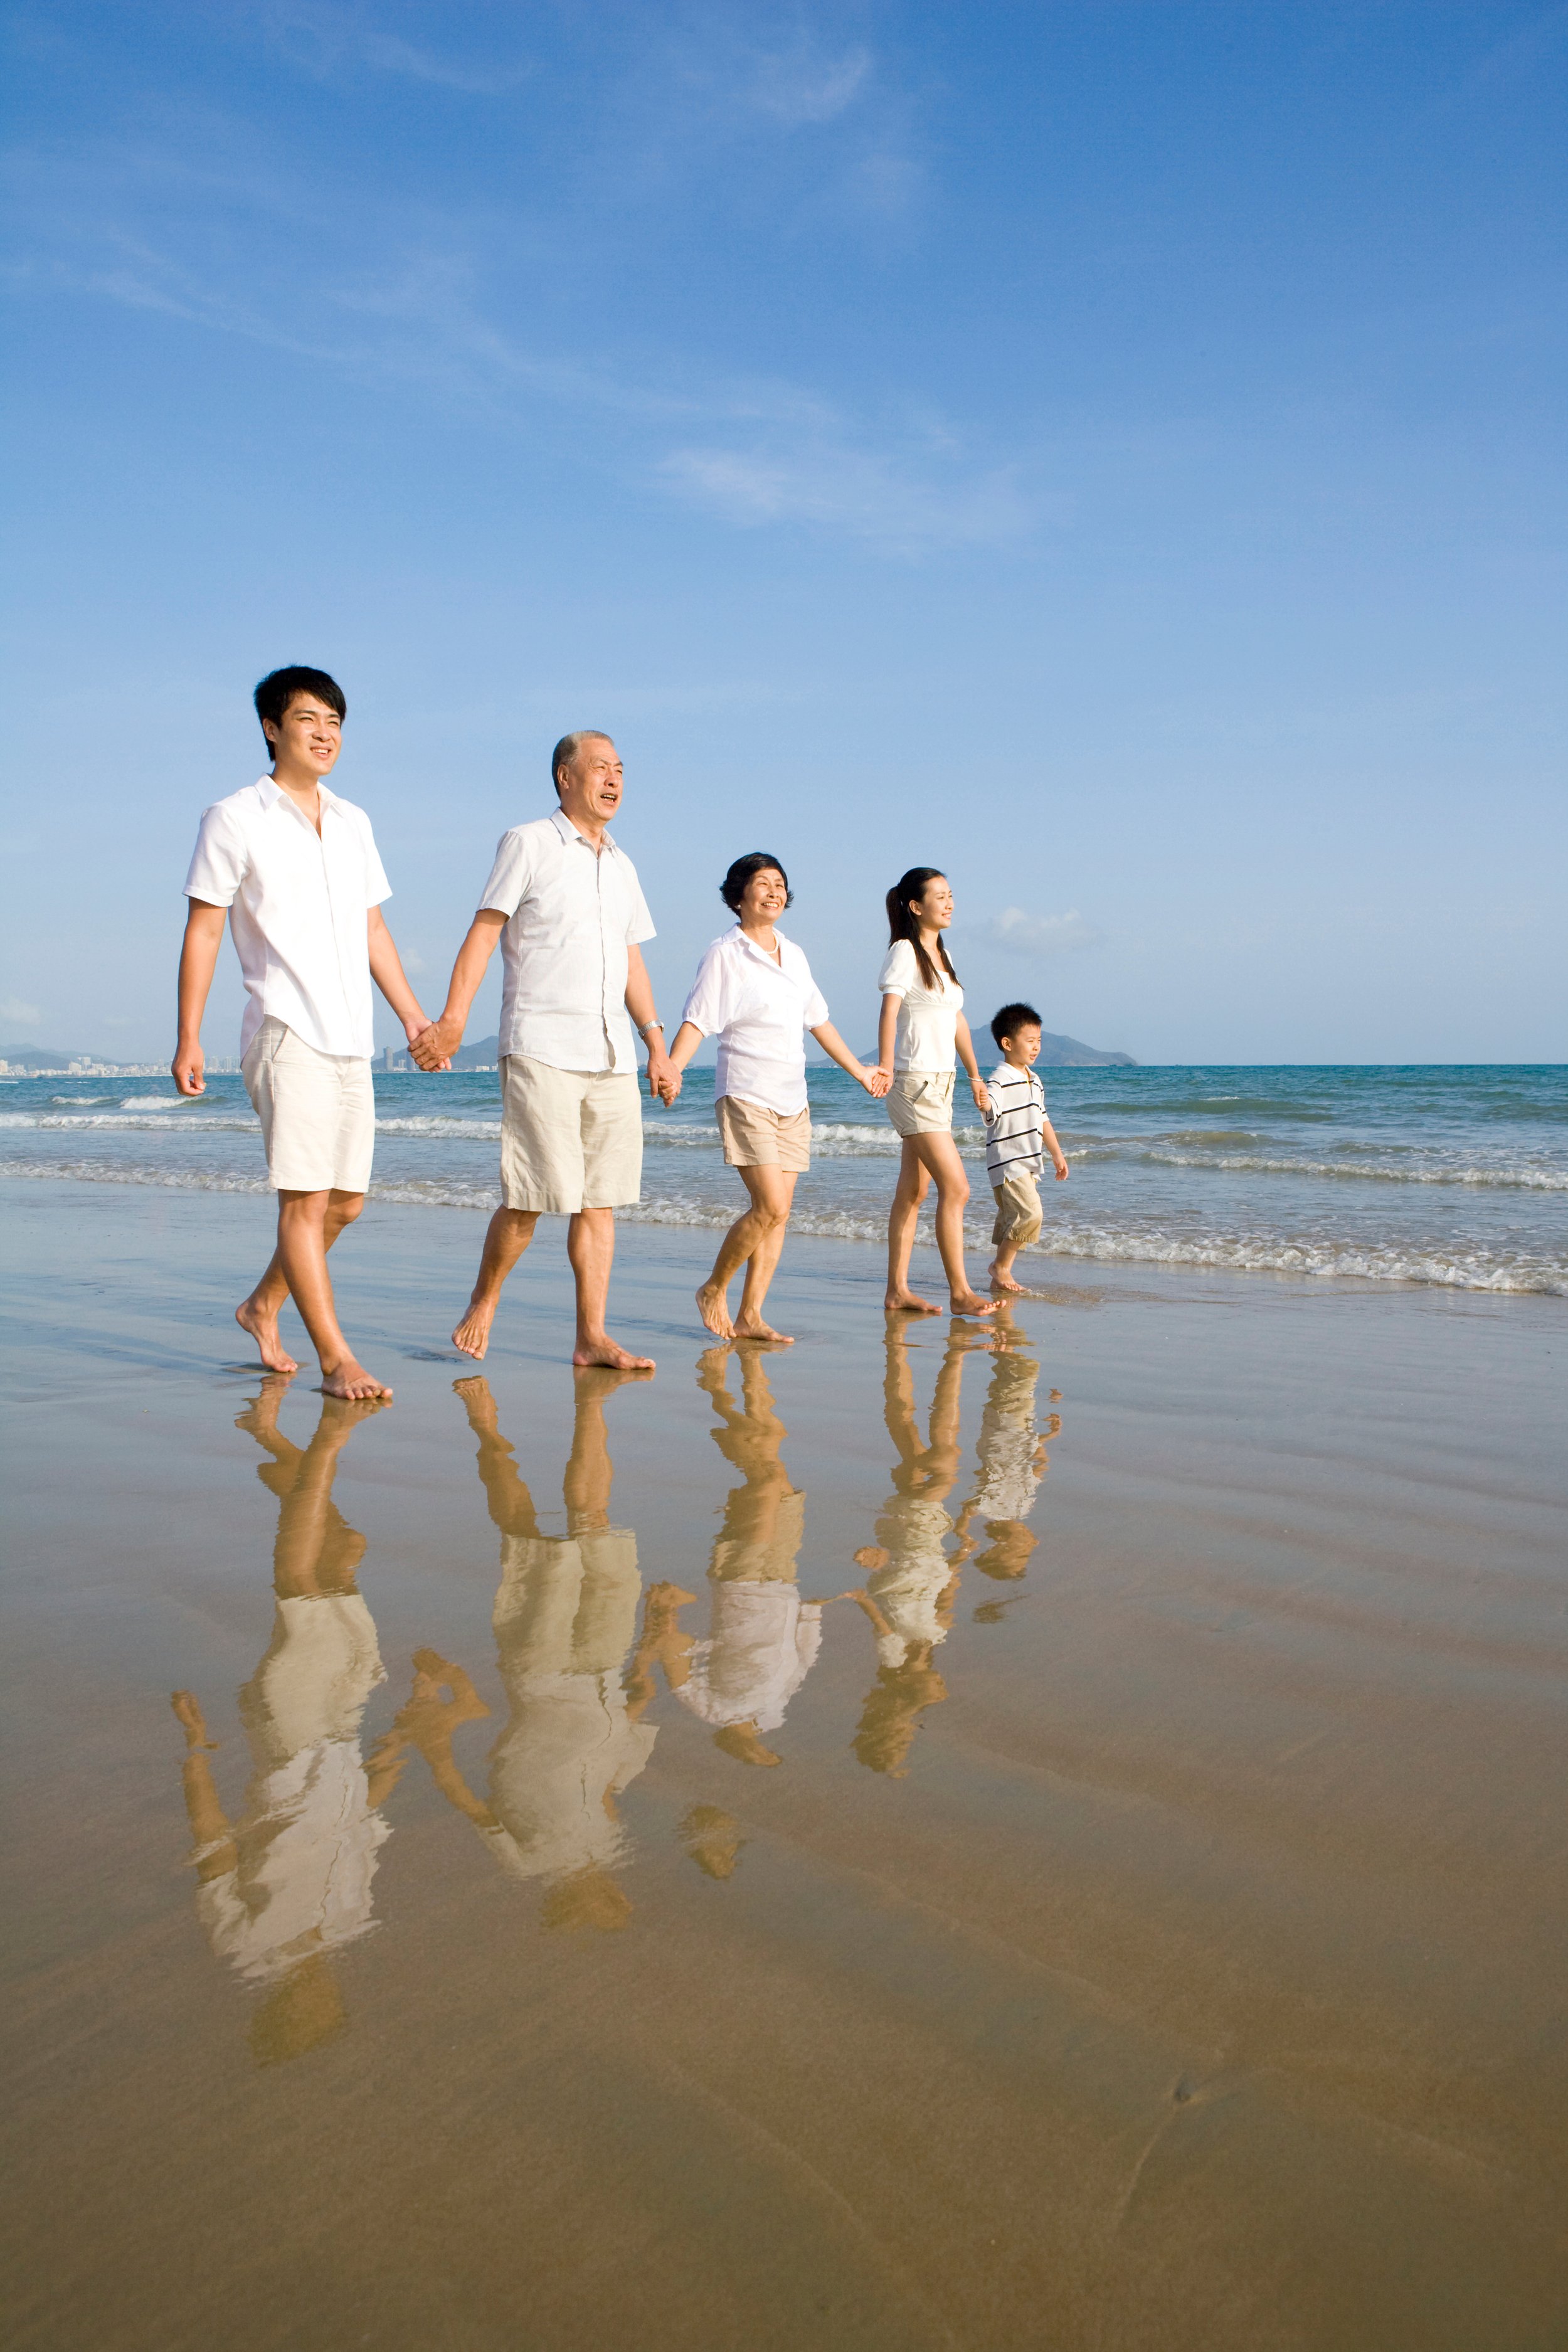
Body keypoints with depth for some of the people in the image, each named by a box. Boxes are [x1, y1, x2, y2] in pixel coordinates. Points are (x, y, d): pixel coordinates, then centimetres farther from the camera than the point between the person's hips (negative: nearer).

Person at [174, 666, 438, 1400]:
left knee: (345, 1200, 10)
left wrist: (412, 1014, 17)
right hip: (286, 1033, -6)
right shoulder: (234, 819, 0)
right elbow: (202, 932, -2)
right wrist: (188, 1039, -6)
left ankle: (262, 1306, 30)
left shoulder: (354, 822, 17)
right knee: (305, 1200, -9)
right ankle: (336, 1358, -5)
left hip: (352, 1039, 7)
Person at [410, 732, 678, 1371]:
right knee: (535, 1197, -8)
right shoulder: (527, 844, 2)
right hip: (541, 1048, -6)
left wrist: (657, 1045, 14)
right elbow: (482, 934, -4)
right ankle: (483, 1301, 15)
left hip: (612, 1055, 6)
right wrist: (452, 1020, -14)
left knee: (600, 1199, 2)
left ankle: (592, 1338, 6)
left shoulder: (620, 864, 19)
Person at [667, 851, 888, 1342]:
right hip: (746, 1096, -6)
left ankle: (750, 1316, 9)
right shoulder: (725, 954, -4)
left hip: (792, 1099, 7)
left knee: (778, 1213, 2)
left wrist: (859, 1071, 29)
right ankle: (714, 1291, 5)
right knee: (771, 1207, -15)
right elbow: (696, 1020, -12)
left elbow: (818, 1021, 23)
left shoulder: (793, 955, 15)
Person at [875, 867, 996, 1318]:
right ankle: (960, 1292, -7)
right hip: (914, 1082, -8)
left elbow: (957, 1019, 22)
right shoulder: (904, 951, -8)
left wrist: (975, 1075, 24)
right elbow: (890, 1013, -18)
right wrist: (885, 1068, -31)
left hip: (941, 1081, 8)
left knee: (913, 1191, 8)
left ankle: (897, 1291, 12)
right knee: (956, 1187, -12)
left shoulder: (942, 955, 17)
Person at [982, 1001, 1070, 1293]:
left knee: (1011, 1220, 10)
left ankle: (1000, 1277, 15)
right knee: (1030, 1213, -17)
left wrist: (1057, 1155, 26)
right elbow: (991, 1109, -31)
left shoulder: (1034, 1081, 16)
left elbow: (1042, 1120, 25)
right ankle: (1001, 1266, -1)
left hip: (1028, 1165, 9)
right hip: (1007, 1163, -9)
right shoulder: (1001, 1080, -13)